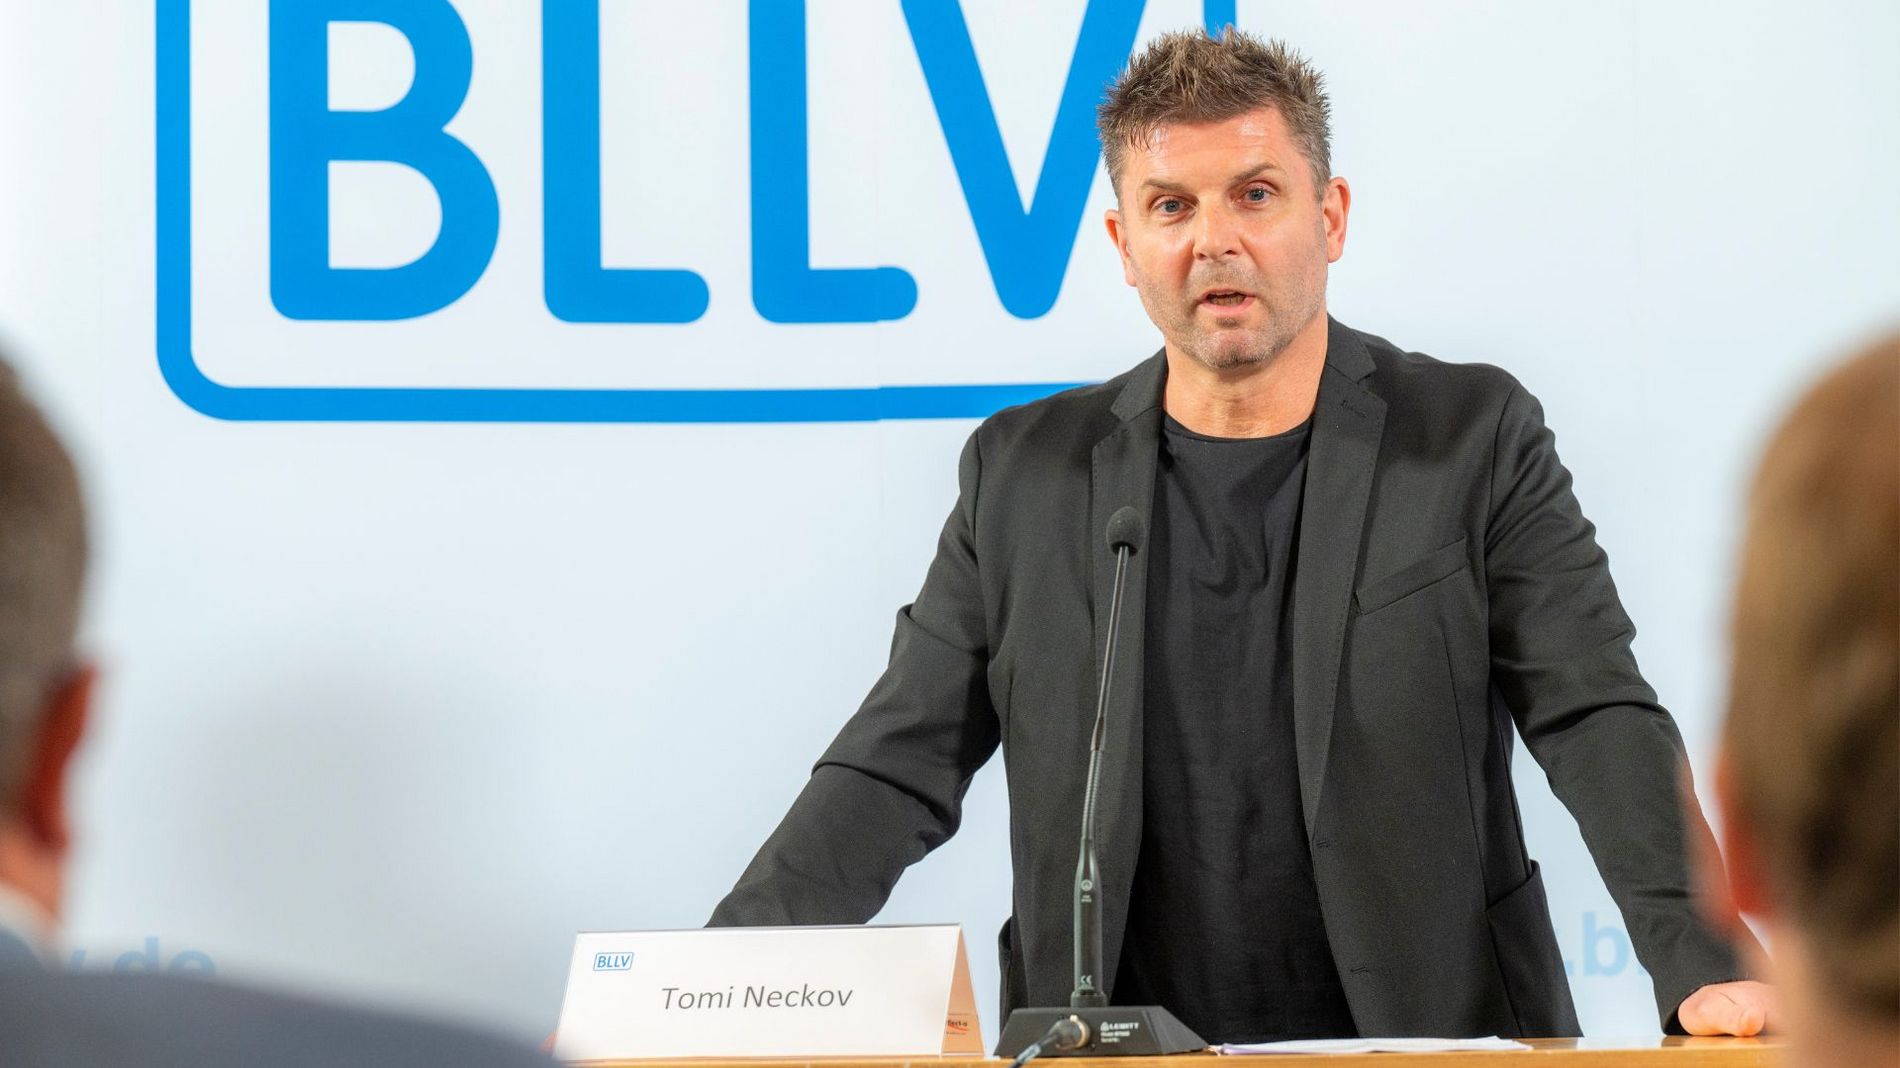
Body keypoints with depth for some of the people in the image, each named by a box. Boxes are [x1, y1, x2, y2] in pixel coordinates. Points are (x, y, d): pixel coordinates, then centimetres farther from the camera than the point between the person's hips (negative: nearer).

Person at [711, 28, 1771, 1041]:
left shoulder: (1475, 441, 4)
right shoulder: (1022, 473, 9)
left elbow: (1600, 723, -3)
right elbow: (899, 768, 8)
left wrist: (1704, 970, -19)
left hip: (1429, 1040, -2)